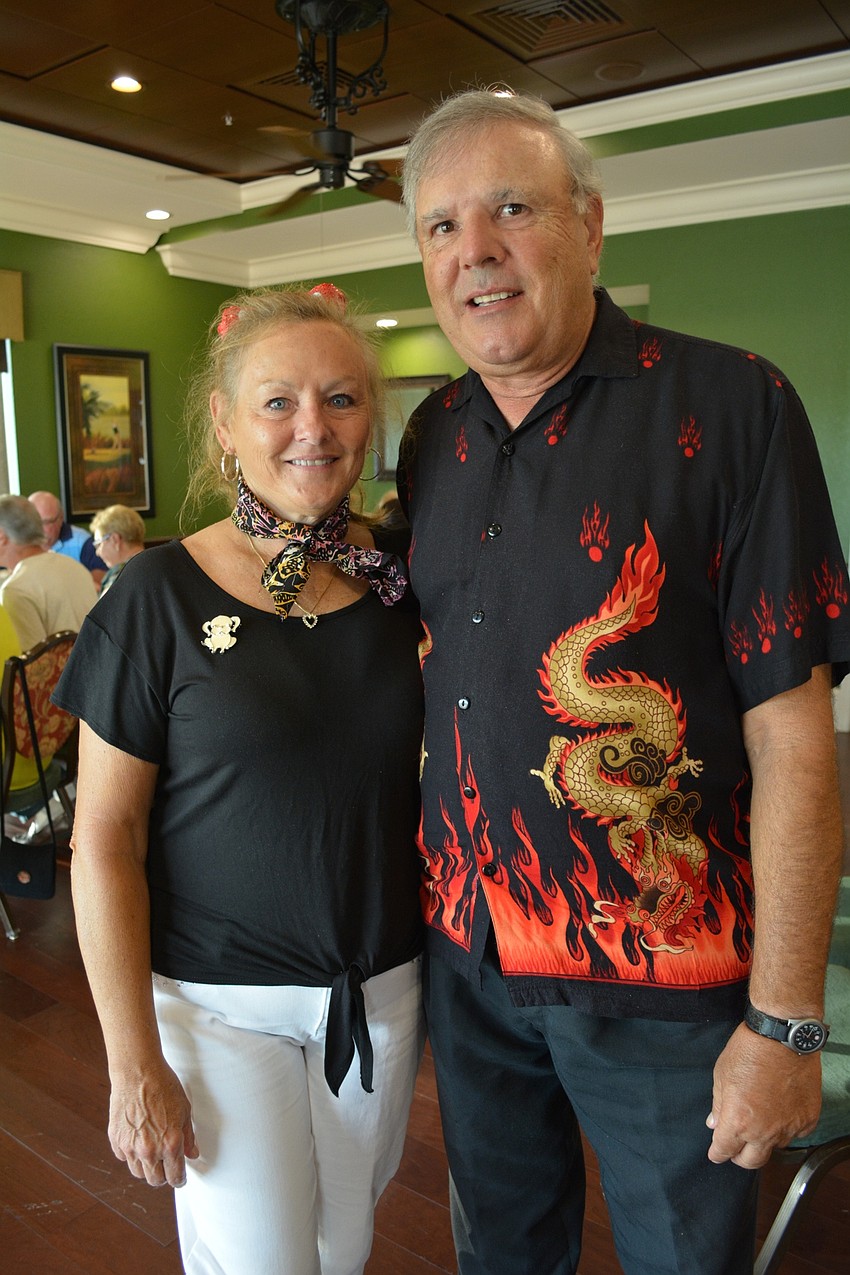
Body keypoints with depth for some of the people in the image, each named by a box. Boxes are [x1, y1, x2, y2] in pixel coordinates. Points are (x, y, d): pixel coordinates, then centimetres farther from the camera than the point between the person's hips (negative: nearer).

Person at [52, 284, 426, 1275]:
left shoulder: (404, 576, -4)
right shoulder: (162, 595, -13)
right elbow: (105, 839, -10)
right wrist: (135, 1063, -10)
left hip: (384, 990, 4)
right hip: (220, 1001, -3)